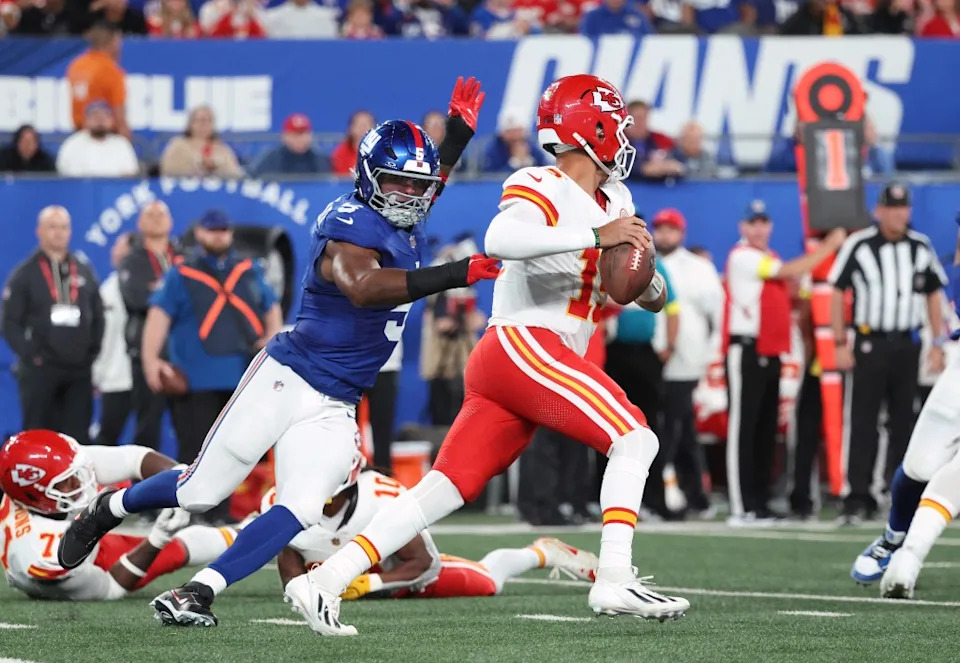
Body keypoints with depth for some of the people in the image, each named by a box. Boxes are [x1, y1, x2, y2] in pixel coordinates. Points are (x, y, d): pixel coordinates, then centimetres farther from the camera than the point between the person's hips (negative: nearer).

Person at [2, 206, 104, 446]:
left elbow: (98, 318, 16)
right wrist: (31, 354, -12)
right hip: (39, 371, -3)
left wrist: (93, 353, 4)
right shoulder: (25, 274, 1)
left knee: (78, 440, 1)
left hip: (79, 371, 3)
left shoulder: (85, 272, 13)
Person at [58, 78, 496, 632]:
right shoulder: (351, 224, -18)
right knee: (201, 492, 1)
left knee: (301, 513, -13)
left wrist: (459, 132, 23)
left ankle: (197, 593, -9)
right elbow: (362, 287, -40)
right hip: (286, 380, -7)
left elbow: (424, 188, 36)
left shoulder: (404, 226, 9)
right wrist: (455, 275, -46)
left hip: (334, 409, 7)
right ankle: (107, 509, 29)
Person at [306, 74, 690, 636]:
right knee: (635, 439, -14)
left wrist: (651, 289, -1)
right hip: (523, 345, -9)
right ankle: (614, 580, -20)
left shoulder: (612, 203, 18)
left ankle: (331, 578, 3)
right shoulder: (541, 189, -9)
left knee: (447, 489, 5)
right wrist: (596, 236, -28)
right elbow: (501, 239, -29)